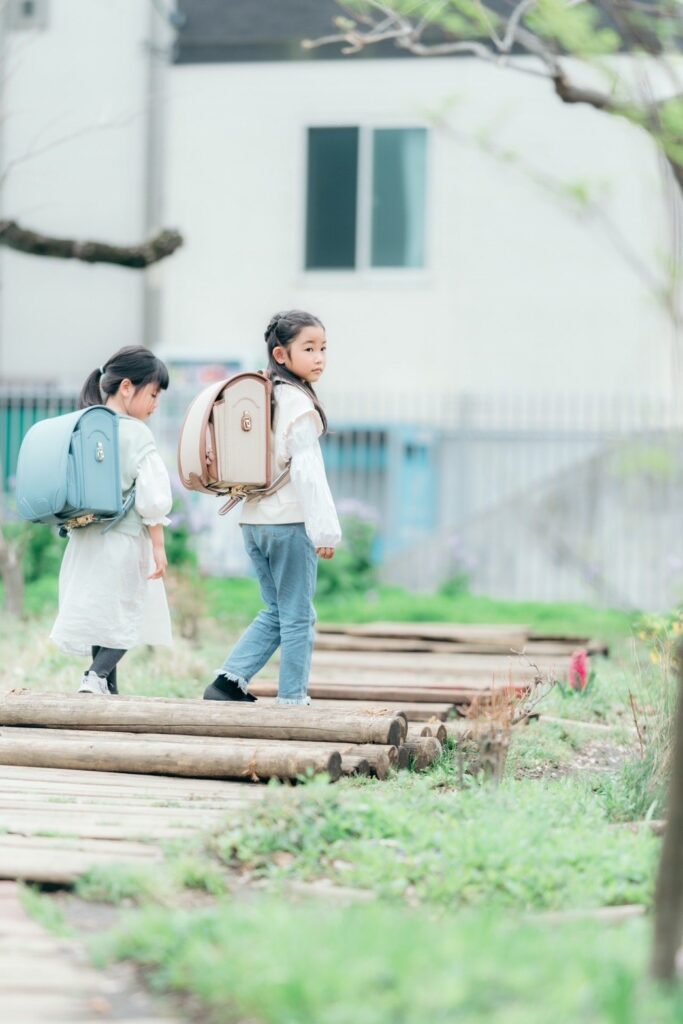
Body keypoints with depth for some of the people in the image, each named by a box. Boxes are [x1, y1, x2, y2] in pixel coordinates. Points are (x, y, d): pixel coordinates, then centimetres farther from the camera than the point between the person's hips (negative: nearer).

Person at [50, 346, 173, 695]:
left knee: (101, 616, 14)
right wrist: (158, 545, -6)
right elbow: (152, 496, -13)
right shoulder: (136, 434, -11)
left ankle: (107, 690, 15)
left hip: (85, 540, 6)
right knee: (125, 617, 2)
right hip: (124, 539, -6)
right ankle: (97, 675, -17)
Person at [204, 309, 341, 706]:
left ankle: (230, 680, 7)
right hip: (290, 522, -8)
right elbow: (308, 470, -18)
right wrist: (325, 530, -19)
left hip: (254, 520, 8)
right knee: (297, 617, 1)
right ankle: (293, 699, 5)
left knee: (276, 612, 17)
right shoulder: (299, 403, -13)